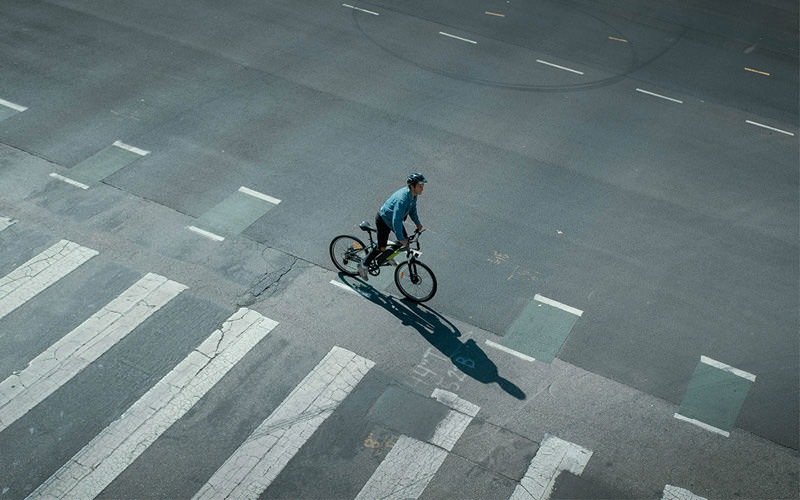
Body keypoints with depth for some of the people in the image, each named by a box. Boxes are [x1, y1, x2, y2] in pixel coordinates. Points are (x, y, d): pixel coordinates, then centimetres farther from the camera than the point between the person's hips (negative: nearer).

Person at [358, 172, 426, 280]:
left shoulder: (413, 194, -11)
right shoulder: (403, 199, -39)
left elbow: (412, 209, 11)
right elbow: (396, 221, -39)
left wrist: (417, 222, 4)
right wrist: (401, 239, -33)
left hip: (393, 219, 8)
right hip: (383, 220, -8)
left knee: (405, 241, 9)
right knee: (382, 248, -2)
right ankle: (363, 266, 17)